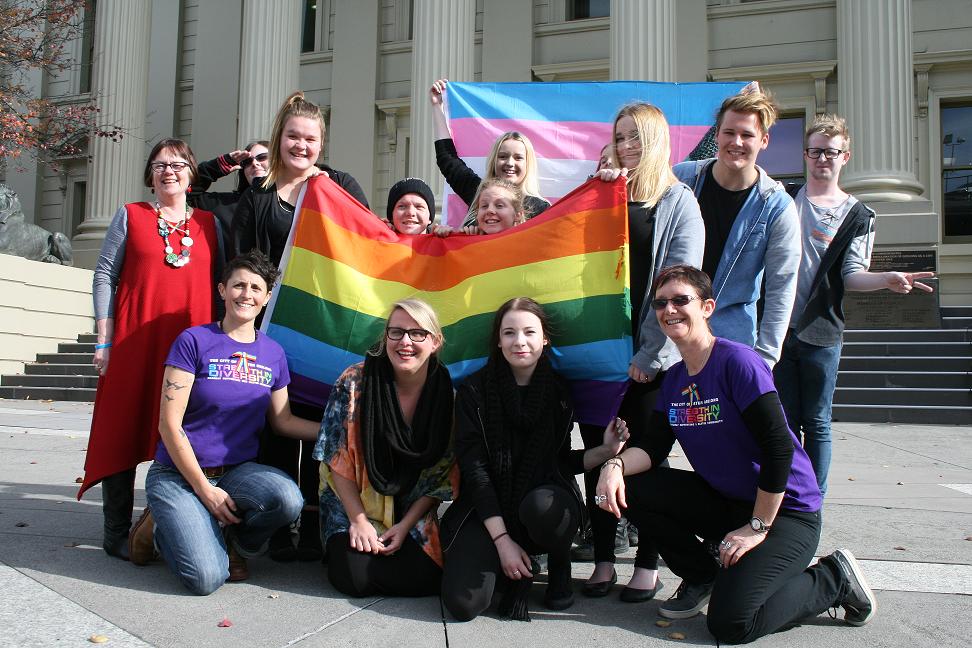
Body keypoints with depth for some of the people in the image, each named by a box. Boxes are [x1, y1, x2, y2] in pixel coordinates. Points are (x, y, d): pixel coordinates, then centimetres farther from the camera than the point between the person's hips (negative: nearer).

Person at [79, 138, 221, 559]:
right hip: (134, 343, -1)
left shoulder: (210, 223, 13)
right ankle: (117, 533, 9)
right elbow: (105, 275, 5)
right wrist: (104, 340, -3)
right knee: (124, 430, 0)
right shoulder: (130, 216, 8)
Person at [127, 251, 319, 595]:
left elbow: (283, 420, 14)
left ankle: (232, 541, 3)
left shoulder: (273, 353, 7)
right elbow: (169, 424, -11)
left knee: (289, 499, -30)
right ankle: (161, 525, 10)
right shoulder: (194, 341, -8)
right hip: (180, 473, -4)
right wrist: (206, 490, -13)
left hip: (238, 470, 4)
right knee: (206, 578, -22)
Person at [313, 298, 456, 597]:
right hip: (353, 505, -1)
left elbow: (442, 473, -3)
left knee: (422, 579, -19)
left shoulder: (445, 393, -9)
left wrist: (406, 525, -10)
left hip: (412, 513, 2)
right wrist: (359, 521, -13)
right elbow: (337, 459, -10)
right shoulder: (355, 382, -14)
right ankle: (340, 545, 12)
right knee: (356, 577, -22)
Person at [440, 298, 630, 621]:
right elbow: (474, 468, -11)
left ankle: (560, 565, -2)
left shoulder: (558, 390, 1)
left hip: (546, 501, 1)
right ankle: (514, 570, 10)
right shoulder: (474, 390, -6)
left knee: (540, 505, -37)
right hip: (488, 510, -1)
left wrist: (605, 451, -10)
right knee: (463, 603, -25)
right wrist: (502, 540, -17)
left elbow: (560, 462, 9)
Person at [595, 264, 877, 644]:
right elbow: (652, 446, -1)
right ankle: (702, 576, 10)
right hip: (724, 502, 7)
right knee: (629, 488, -9)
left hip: (785, 511, -7)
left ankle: (833, 579, 5)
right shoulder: (674, 379, 6)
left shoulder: (737, 361, -19)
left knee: (729, 623, -21)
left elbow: (779, 447, -23)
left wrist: (757, 528, -20)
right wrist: (616, 465, -23)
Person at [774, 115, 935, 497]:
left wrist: (887, 278, -23)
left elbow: (851, 275, -3)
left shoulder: (856, 216, 5)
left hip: (820, 334, -1)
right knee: (784, 421, 6)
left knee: (816, 423, 4)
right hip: (778, 326, 2)